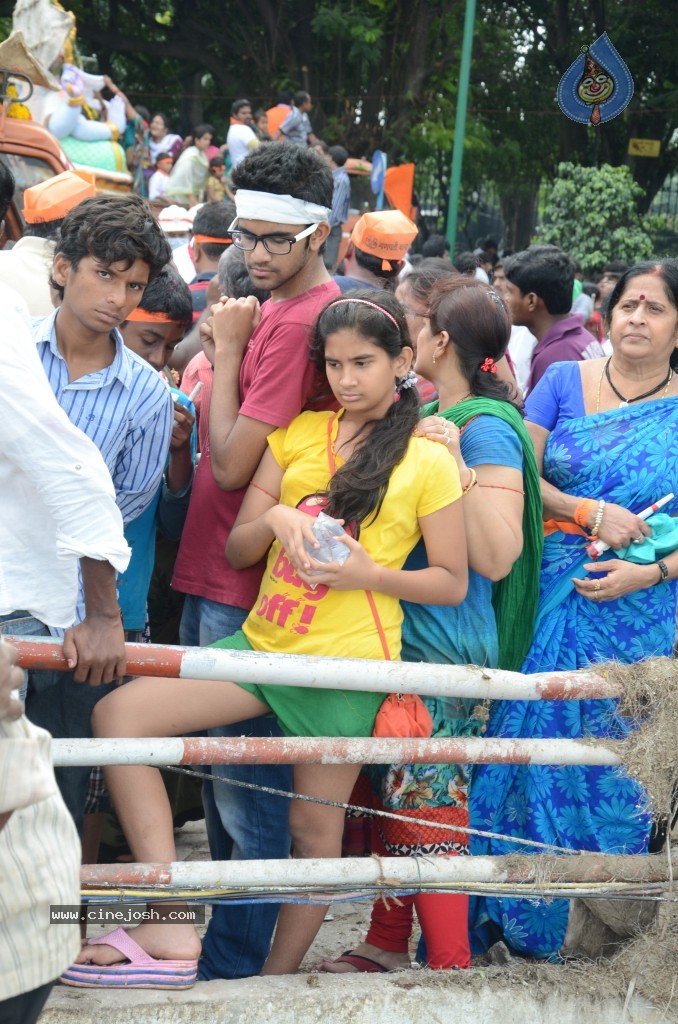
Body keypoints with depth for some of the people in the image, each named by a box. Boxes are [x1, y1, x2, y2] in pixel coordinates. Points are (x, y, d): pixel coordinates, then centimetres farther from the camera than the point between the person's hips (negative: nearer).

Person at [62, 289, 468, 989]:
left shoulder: (428, 460, 0)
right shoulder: (298, 432, 12)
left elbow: (452, 583, 1)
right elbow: (236, 549, 10)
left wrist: (367, 572, -14)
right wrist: (275, 516, -12)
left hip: (346, 662, -4)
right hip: (264, 642, 4)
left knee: (314, 827, 3)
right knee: (118, 712, -13)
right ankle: (172, 932, -19)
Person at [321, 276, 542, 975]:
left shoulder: (487, 427, -15)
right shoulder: (429, 416, 11)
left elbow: (495, 559, -21)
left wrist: (457, 466, -28)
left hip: (443, 651, -9)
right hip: (399, 636, 9)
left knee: (426, 804, -4)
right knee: (388, 793, 16)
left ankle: (449, 966, 6)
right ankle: (388, 943, 29)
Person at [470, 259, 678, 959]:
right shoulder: (564, 382, 4)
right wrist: (591, 514, -14)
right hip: (550, 604, 1)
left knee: (611, 767, 4)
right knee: (529, 750, 1)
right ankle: (507, 919, 16)